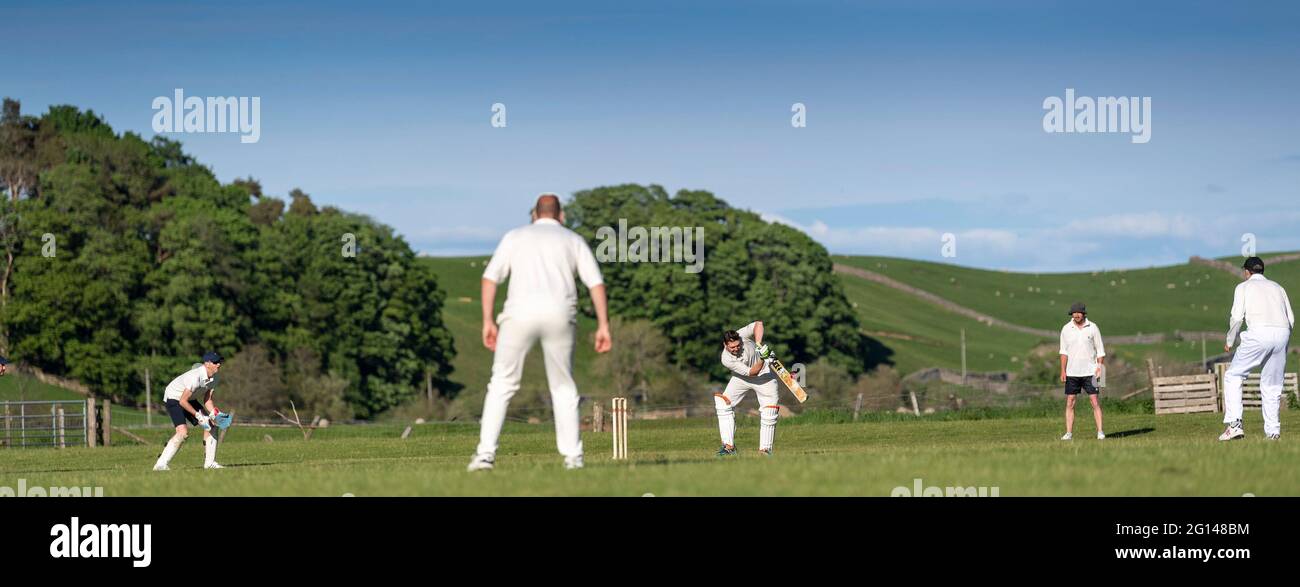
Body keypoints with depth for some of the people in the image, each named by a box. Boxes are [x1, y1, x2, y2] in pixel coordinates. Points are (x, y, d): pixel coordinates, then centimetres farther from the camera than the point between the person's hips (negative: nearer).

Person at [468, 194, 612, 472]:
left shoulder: (515, 236, 19)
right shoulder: (574, 240, 20)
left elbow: (490, 277, 8)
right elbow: (596, 283, 8)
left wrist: (488, 321, 8)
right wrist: (603, 325, 7)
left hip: (520, 312, -1)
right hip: (560, 314, 1)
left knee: (502, 385, 4)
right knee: (563, 387, 14)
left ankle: (486, 453, -8)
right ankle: (573, 456, 7)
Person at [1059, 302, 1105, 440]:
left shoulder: (1093, 328, 0)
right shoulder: (1066, 329, 3)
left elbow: (1100, 350, 4)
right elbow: (1063, 351, 6)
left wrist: (1100, 368, -6)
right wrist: (1063, 371, -1)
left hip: (1090, 372, -1)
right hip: (1072, 372, 1)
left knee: (1095, 401, -5)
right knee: (1070, 403, -1)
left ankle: (1100, 432, -3)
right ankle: (1069, 433, 2)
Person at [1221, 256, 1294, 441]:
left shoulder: (1244, 286, 13)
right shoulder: (1277, 287, 26)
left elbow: (1236, 317, 1)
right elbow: (1291, 319, 17)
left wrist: (1230, 342, 13)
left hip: (1259, 333, -4)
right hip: (1282, 333, 4)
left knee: (1233, 376, 5)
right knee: (1272, 384, 13)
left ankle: (1234, 424, -8)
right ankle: (1272, 430, 7)